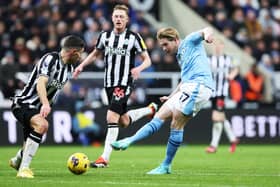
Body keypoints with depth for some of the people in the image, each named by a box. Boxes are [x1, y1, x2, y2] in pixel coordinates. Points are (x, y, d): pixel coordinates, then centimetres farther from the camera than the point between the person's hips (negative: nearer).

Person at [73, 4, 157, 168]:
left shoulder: (134, 37, -8)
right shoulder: (105, 36, 6)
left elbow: (147, 60, -4)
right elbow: (95, 54, 22)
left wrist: (139, 68, -25)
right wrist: (81, 65, 8)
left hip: (124, 84, -6)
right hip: (109, 83, 6)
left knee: (112, 118, -17)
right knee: (124, 122, 15)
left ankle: (105, 158, -13)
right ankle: (151, 109, 42)